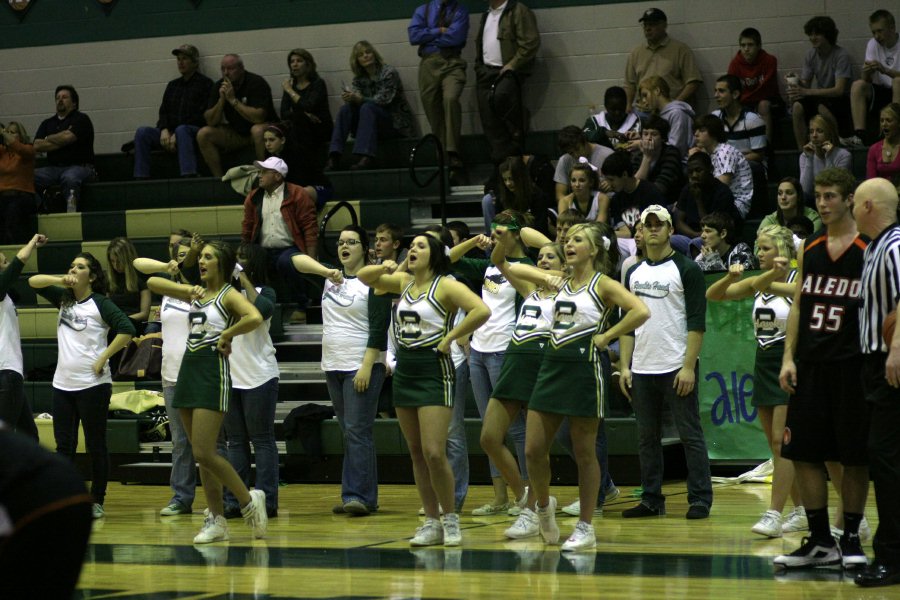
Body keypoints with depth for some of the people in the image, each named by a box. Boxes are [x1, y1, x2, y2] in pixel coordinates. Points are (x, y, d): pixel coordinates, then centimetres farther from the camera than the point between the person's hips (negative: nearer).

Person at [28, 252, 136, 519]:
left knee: (96, 445, 2)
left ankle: (97, 502, 9)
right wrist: (61, 280, -6)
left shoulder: (100, 303, -7)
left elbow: (127, 329, -16)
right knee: (64, 445, 7)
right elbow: (34, 282, 10)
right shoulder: (64, 297, 11)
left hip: (92, 384, -6)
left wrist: (103, 358, -15)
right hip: (63, 384, 6)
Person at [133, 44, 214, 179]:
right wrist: (164, 130, -7)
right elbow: (163, 112, 17)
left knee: (182, 130, -40)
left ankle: (189, 177, -51)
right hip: (170, 133, 6)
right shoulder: (172, 85, 24)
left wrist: (177, 135, -14)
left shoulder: (205, 83, 4)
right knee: (142, 132, -18)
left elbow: (202, 116, -6)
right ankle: (140, 180, -26)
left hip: (196, 132, -6)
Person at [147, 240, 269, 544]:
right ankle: (217, 521, 12)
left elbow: (255, 318, -25)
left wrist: (227, 335, -13)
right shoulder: (196, 293, 15)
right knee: (200, 454, 7)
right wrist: (186, 290, 1)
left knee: (204, 453, -13)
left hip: (213, 373, -8)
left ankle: (249, 500, 3)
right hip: (189, 371, 8)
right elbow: (152, 283, 15)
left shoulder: (229, 295, -6)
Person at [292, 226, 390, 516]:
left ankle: (358, 495, -14)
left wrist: (366, 367, -19)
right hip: (333, 367, 7)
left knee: (358, 431, -12)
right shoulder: (331, 276, 11)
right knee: (348, 433, 9)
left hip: (362, 368, -7)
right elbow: (298, 259, 3)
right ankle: (363, 496, 13)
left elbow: (379, 329, -12)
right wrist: (328, 272, -13)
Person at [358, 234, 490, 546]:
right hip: (404, 371, 7)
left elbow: (482, 310, -23)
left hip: (434, 372, -7)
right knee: (417, 453, 8)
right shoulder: (404, 282, 11)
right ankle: (431, 523, 13)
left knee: (434, 453, -13)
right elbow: (364, 277, 22)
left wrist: (449, 337, -17)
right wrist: (382, 268, 1)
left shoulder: (446, 286, -9)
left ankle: (450, 518, 2)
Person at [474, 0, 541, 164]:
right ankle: (501, 162, 2)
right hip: (486, 71, 7)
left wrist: (512, 65, -18)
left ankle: (518, 136, -14)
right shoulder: (487, 15, 20)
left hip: (508, 71, -7)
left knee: (501, 95, -36)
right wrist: (479, 67, 16)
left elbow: (531, 42, -14)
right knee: (490, 122, -2)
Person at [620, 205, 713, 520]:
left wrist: (688, 366, -15)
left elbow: (697, 322, -9)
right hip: (641, 370, 6)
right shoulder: (634, 273, 13)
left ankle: (700, 499, 1)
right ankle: (651, 500, 16)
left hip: (677, 368, -6)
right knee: (647, 437, 9)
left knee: (690, 434, -3)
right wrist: (624, 366, 7)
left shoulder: (686, 269, -4)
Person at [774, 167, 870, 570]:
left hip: (852, 365, -5)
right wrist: (789, 357, 4)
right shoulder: (808, 249, 11)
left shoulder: (869, 249, -4)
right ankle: (820, 541, 12)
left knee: (855, 456, 1)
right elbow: (798, 305, 13)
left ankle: (851, 539, 11)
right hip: (810, 363, 5)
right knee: (803, 452, 4)